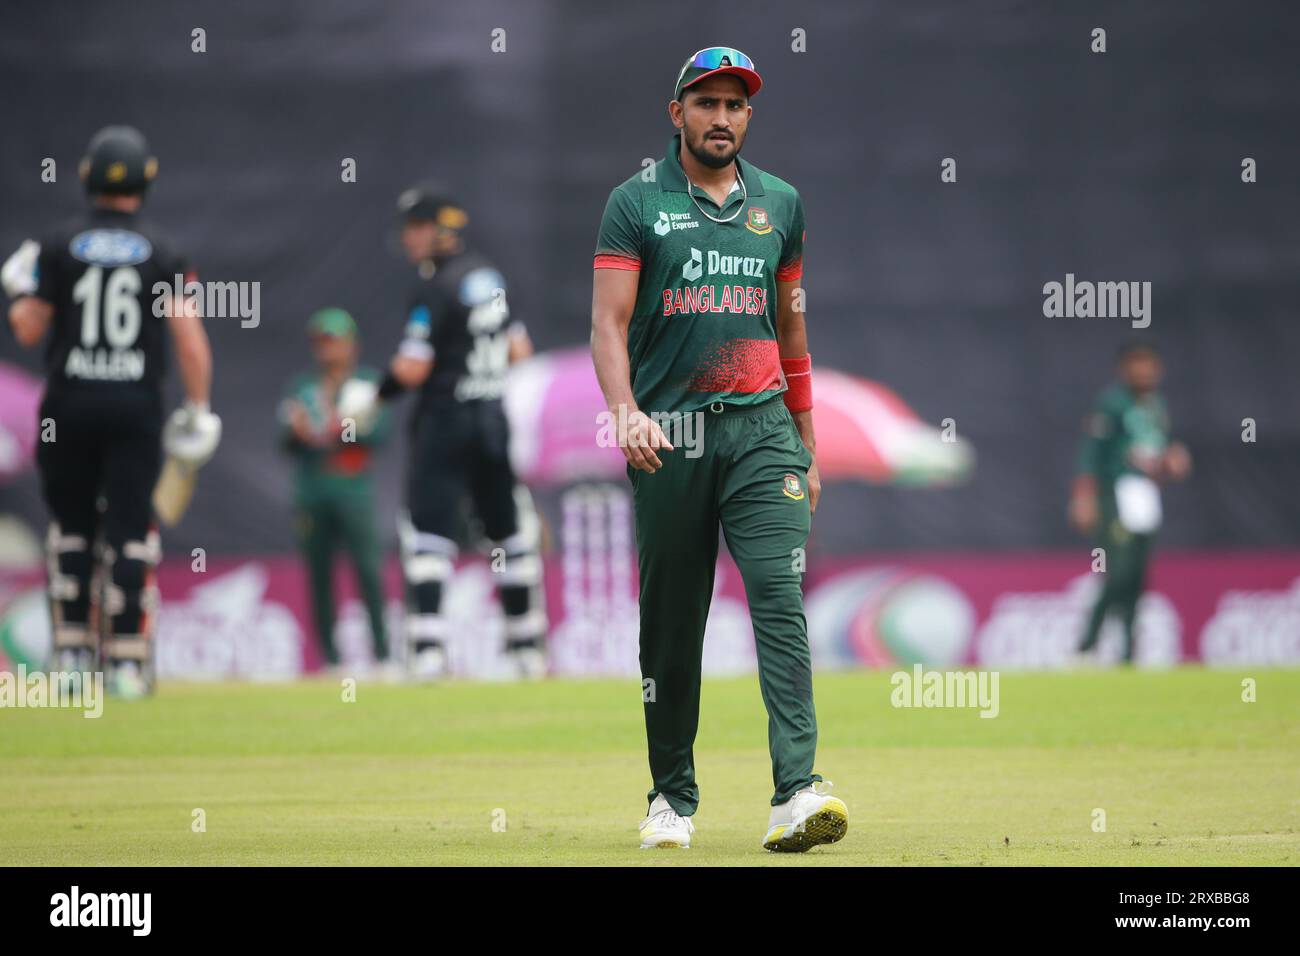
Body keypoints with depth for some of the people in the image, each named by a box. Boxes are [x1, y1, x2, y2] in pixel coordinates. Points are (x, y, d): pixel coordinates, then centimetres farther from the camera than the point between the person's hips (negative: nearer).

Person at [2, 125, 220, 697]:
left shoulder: (58, 248, -1)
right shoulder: (163, 256, 0)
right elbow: (190, 341, -3)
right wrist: (198, 409, 6)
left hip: (69, 405, 0)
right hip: (136, 408, 0)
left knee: (71, 527, 12)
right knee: (130, 531, 2)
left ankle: (72, 653, 11)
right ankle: (126, 661, -2)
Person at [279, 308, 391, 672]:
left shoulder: (368, 383, 8)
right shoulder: (302, 387, 16)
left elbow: (381, 431, -3)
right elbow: (287, 444, 11)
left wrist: (347, 429, -17)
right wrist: (296, 431, -10)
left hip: (354, 489, -3)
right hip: (311, 489, 3)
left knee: (367, 567, -11)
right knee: (318, 572, 0)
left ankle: (381, 648, -10)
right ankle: (329, 653, 3)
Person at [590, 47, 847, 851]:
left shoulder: (780, 204, 14)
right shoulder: (637, 205, 4)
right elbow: (609, 324, -5)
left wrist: (807, 447, 20)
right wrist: (626, 413, -23)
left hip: (761, 428, 1)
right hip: (669, 436, -1)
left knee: (780, 595, -14)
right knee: (671, 622, 4)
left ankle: (797, 792, -24)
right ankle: (673, 798, 16)